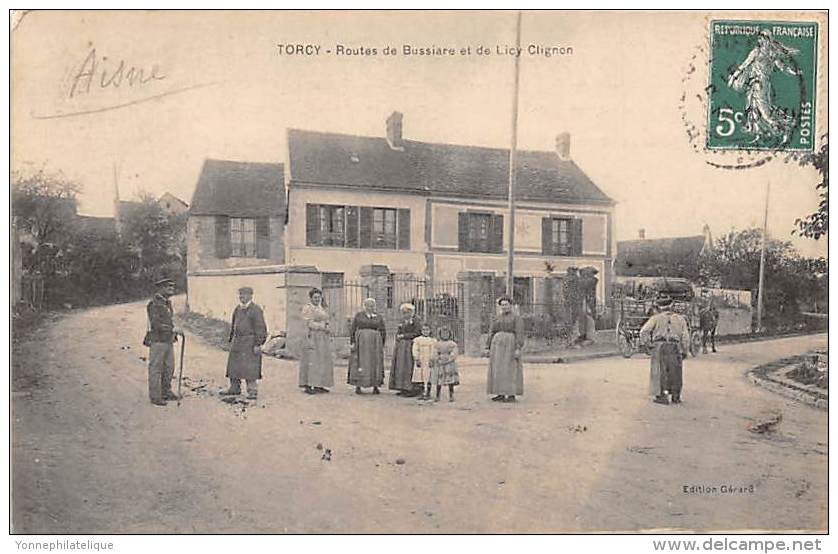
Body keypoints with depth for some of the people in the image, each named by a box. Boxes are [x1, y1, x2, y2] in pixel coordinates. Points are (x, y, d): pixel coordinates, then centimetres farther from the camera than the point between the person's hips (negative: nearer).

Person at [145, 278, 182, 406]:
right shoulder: (154, 304, -16)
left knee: (169, 367, 13)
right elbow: (155, 324, -23)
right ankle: (155, 397, 6)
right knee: (156, 369, -1)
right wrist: (173, 329, -23)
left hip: (168, 341, 9)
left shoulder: (167, 302, 12)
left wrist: (174, 333, 15)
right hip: (157, 341, -8)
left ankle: (166, 392, 26)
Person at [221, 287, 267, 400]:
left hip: (250, 343, -8)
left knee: (250, 367, -9)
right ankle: (234, 388, 23)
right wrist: (231, 340, 18)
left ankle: (252, 391, -3)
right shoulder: (238, 309, 12)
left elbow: (260, 328, -14)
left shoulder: (255, 310, -11)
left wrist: (257, 344, -18)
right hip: (237, 342, 8)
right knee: (234, 365, 11)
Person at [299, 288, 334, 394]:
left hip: (323, 338, 8)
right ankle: (308, 385, -8)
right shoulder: (307, 308, -4)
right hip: (312, 337, -8)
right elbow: (308, 322, -14)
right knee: (311, 360, -10)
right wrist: (321, 327, -18)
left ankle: (318, 385, 9)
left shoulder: (322, 308, 18)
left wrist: (328, 337, 11)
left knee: (322, 361, 5)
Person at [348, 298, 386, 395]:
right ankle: (358, 387, 2)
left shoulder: (379, 317, 6)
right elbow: (352, 329, 3)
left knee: (375, 365, 1)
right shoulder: (358, 315, 2)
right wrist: (352, 342, -5)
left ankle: (375, 387, 5)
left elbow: (383, 332, 8)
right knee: (360, 365, -2)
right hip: (361, 343, -1)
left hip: (375, 343, 2)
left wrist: (382, 345, 3)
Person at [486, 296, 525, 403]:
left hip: (510, 346, -6)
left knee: (511, 370, -6)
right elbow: (492, 334, 14)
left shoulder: (516, 318, -3)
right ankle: (501, 395, 10)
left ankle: (512, 395, -1)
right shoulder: (497, 319, 14)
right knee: (499, 370, 5)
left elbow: (519, 334, -10)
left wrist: (518, 349, -19)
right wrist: (490, 349, 8)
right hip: (498, 347, 6)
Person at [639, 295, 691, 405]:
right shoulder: (680, 318, 14)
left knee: (660, 372, 3)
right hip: (675, 348, 2)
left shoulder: (656, 318, 5)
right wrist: (685, 351, 15)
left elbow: (644, 331, -5)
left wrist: (646, 343, 6)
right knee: (675, 373, 10)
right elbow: (685, 336, 10)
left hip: (659, 347, -2)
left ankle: (662, 397, 2)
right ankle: (676, 397, 15)